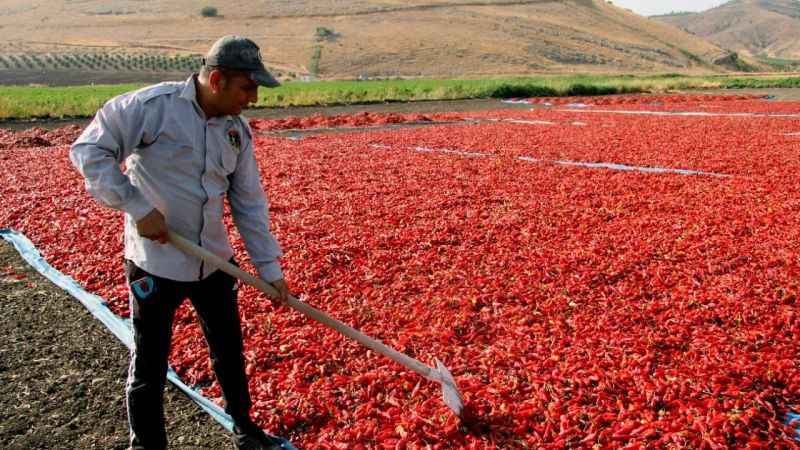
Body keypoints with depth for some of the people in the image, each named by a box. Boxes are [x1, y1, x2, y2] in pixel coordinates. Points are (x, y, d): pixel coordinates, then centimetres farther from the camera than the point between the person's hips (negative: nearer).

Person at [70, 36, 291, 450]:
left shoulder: (238, 128, 1)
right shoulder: (152, 105, -17)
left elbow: (249, 203, 5)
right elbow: (88, 149, -14)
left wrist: (270, 268, 3)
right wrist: (137, 206, -21)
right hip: (156, 261, -5)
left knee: (230, 352, 19)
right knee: (149, 365, 9)